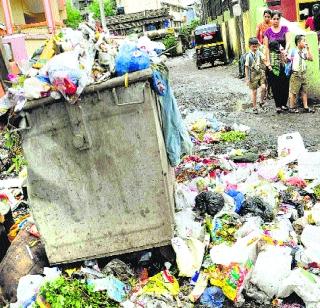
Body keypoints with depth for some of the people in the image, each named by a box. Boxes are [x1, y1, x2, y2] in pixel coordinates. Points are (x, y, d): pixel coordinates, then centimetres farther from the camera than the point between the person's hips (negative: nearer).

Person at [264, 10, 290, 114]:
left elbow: (288, 41, -6)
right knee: (275, 83, -2)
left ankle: (284, 103, 12)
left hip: (283, 58, 1)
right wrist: (267, 61, -8)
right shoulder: (268, 32, 3)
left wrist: (285, 50, -28)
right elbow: (266, 47, 0)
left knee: (285, 82, 0)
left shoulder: (285, 29, 5)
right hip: (273, 58, -1)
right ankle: (278, 105, 5)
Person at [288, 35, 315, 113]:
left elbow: (311, 59, 1)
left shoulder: (304, 52, 7)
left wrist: (308, 49, -2)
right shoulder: (293, 51, -8)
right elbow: (287, 60, -6)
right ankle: (292, 107, 9)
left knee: (304, 91, 9)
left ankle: (305, 107, 14)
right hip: (296, 74, -6)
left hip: (303, 74, 6)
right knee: (293, 92, 0)